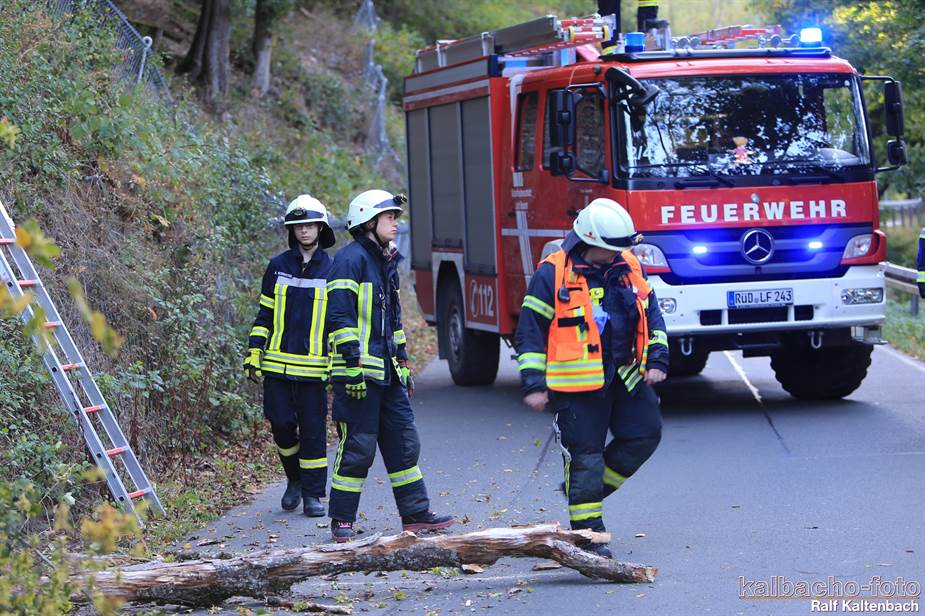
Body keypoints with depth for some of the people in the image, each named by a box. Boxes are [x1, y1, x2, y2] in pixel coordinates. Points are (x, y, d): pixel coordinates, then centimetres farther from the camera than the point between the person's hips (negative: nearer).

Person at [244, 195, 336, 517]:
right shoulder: (277, 267, 7)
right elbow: (264, 314, 11)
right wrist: (253, 352, 5)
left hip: (314, 367, -1)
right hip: (277, 364, 1)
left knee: (313, 428, -1)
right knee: (281, 424, -1)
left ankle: (313, 493, 8)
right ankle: (295, 478, 23)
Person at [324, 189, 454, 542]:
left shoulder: (386, 262, 19)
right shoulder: (351, 259, -11)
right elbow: (340, 316, -17)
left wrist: (403, 362, 24)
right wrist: (352, 366, -22)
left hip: (387, 373, 9)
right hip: (360, 373, -9)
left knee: (404, 443, 10)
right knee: (357, 447, -4)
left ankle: (415, 513, 16)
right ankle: (342, 520, 4)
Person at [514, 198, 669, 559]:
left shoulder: (629, 267, 7)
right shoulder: (553, 274, -9)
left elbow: (651, 315, 16)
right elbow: (530, 331, -6)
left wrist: (657, 359, 4)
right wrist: (534, 384, -10)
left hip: (625, 377, 6)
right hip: (578, 382, -6)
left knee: (645, 434, 4)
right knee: (584, 454, -3)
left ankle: (591, 489, 21)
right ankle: (587, 531, 5)